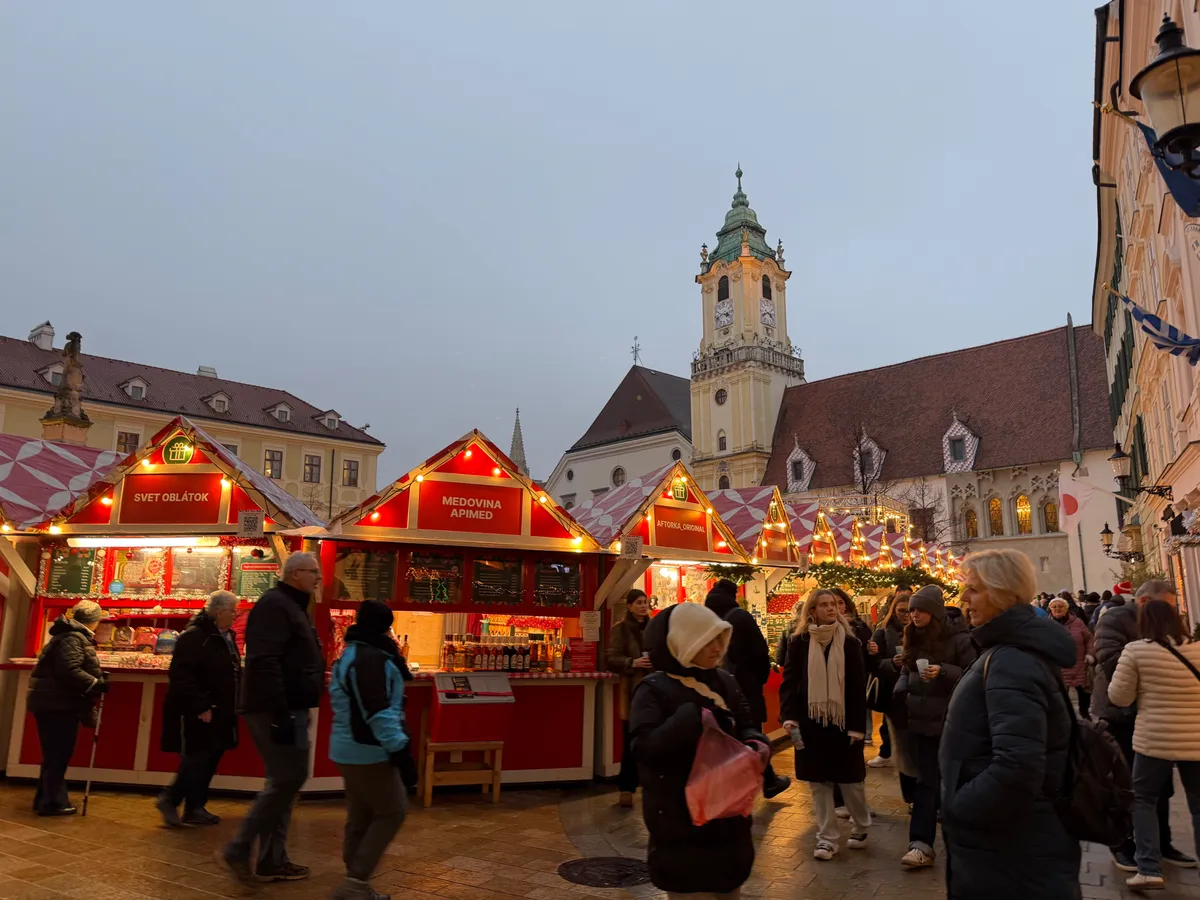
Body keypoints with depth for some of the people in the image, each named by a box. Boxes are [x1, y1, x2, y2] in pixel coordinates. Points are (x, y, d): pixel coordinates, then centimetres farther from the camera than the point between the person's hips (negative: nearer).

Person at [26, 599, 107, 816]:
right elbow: (70, 671, -27)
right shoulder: (73, 638, -17)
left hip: (55, 703, 11)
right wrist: (96, 684, -24)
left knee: (56, 755, 16)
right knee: (58, 755, -4)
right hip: (57, 705, -11)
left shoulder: (72, 636, 17)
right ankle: (53, 802, 2)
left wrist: (97, 678, 18)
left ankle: (46, 799, 24)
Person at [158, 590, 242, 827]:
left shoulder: (227, 636, 12)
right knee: (197, 759, -2)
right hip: (197, 713, -9)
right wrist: (200, 706, -24)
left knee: (209, 760, 13)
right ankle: (169, 800, 16)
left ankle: (195, 807, 23)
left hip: (220, 713, 9)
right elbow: (181, 675, -23)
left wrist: (233, 707, 13)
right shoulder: (194, 636, -17)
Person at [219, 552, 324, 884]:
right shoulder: (275, 605, -14)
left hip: (289, 709, 11)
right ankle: (237, 850, 1)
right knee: (288, 779, -9)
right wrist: (279, 714, -28)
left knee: (283, 782, 13)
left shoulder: (292, 607, 18)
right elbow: (264, 663, -25)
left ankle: (272, 861, 21)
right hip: (277, 710, -11)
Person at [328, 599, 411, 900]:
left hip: (351, 749, 10)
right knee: (392, 811, -2)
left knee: (360, 817, 15)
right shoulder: (371, 658, -20)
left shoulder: (352, 654, 14)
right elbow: (377, 711, -26)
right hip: (367, 751, -10)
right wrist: (397, 747, -24)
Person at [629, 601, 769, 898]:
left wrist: (755, 744, -16)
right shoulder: (654, 689, -15)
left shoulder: (725, 681, 4)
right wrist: (693, 718, -31)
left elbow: (747, 725, 8)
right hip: (680, 819, -6)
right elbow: (645, 748, -25)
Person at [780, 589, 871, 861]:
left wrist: (857, 725, -8)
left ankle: (860, 828, 33)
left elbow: (858, 687, -3)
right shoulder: (799, 642, -1)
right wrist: (789, 716, -14)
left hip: (842, 721, 0)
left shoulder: (849, 643, -1)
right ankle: (826, 838, 16)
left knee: (850, 779, 9)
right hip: (810, 721, 0)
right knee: (819, 781, 6)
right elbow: (789, 682, -2)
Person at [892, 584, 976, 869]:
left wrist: (943, 671, -26)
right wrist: (899, 693, -1)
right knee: (925, 781, 6)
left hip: (950, 720, -5)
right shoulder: (913, 638, 8)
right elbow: (906, 671, 16)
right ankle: (921, 844, 11)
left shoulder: (957, 637, -11)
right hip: (920, 719, 5)